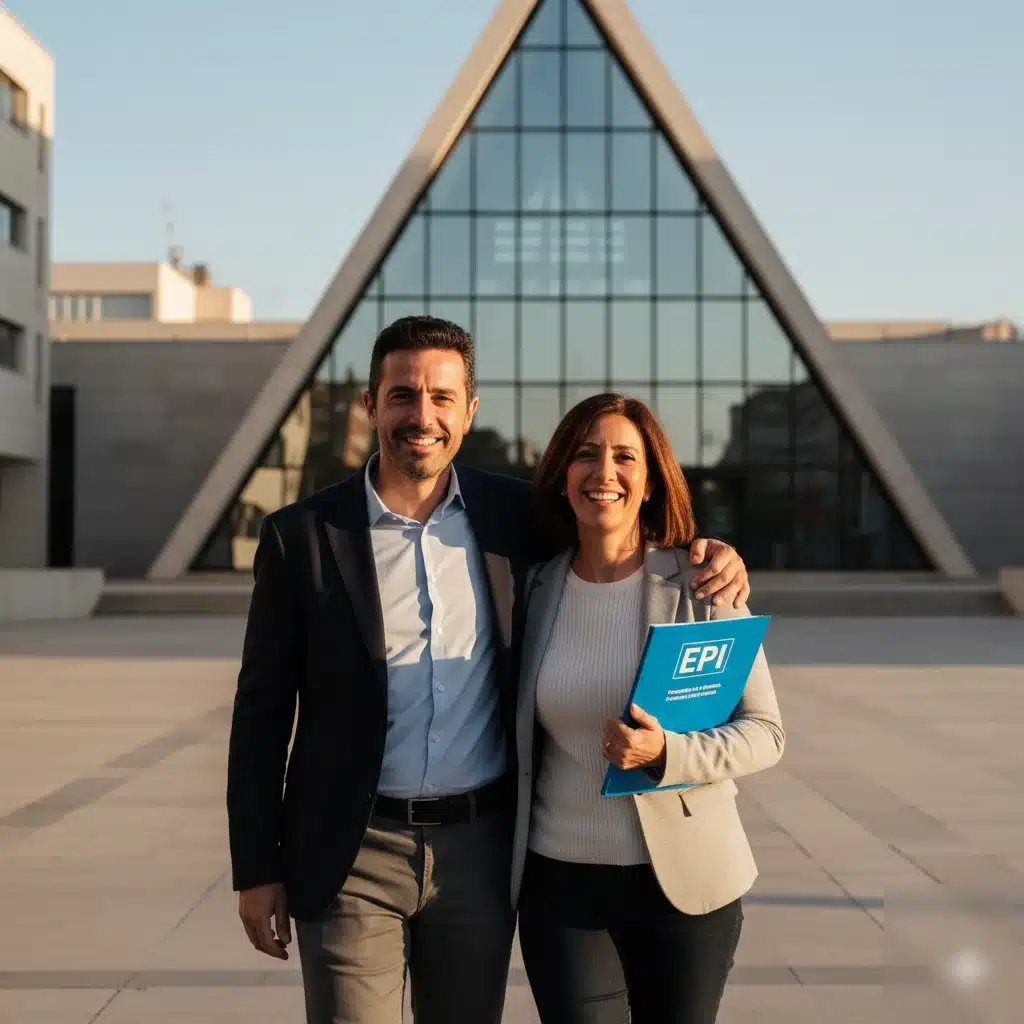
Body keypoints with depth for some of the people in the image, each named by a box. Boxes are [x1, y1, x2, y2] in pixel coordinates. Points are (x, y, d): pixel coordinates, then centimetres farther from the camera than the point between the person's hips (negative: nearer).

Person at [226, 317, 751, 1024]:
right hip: (353, 855, -2)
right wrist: (257, 870, -3)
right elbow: (261, 712, -1)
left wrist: (708, 552, -3)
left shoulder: (511, 514, 1)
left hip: (479, 848, 3)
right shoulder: (302, 536, -5)